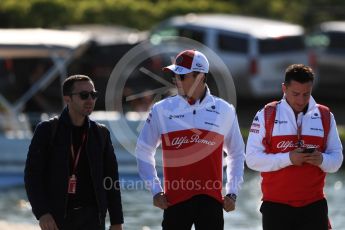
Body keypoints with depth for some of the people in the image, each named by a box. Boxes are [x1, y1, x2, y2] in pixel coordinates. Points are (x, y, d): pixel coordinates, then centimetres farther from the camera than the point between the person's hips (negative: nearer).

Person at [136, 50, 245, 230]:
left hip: (211, 201, 0)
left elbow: (236, 154, 16)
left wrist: (232, 192, 8)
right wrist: (155, 190, 5)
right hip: (175, 200, 0)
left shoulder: (224, 111, 5)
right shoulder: (161, 110, 3)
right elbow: (144, 152, 12)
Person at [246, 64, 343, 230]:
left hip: (313, 205, 2)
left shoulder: (325, 116, 8)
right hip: (276, 205, -2)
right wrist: (288, 158, -18)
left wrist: (322, 160, -15)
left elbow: (336, 159, 8)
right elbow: (252, 158, -6)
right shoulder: (266, 115, 0)